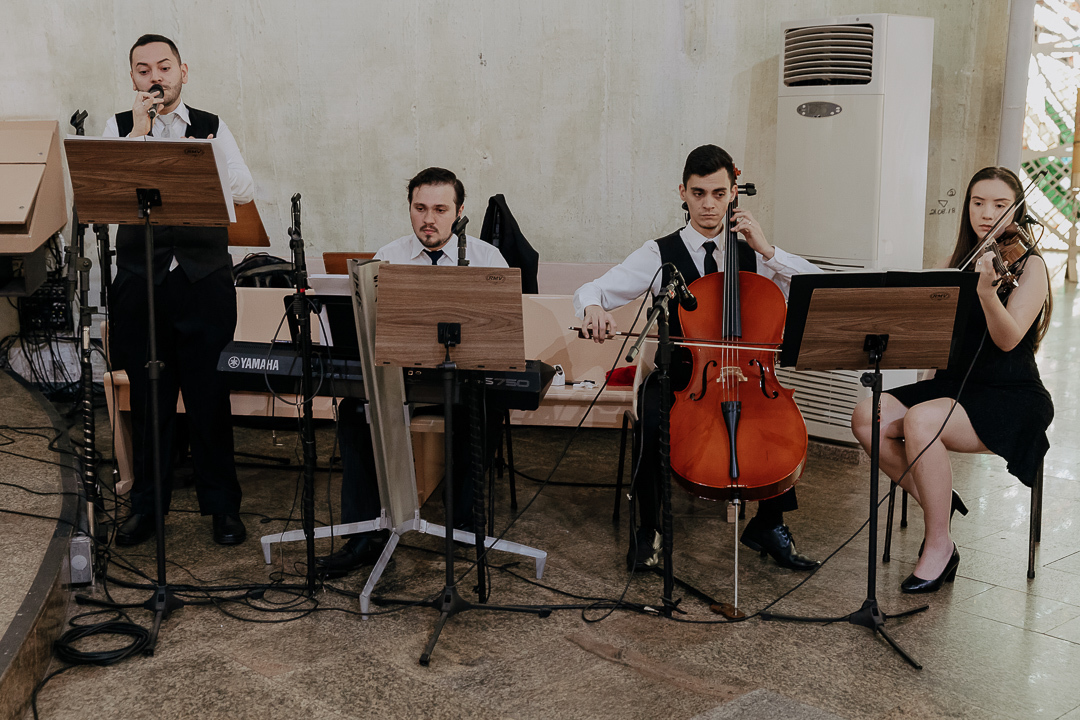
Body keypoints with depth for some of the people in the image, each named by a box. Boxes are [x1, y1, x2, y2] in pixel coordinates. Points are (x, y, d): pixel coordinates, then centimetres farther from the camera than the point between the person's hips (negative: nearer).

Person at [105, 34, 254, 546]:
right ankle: (146, 505, 21)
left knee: (210, 396, 2)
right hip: (141, 281, 0)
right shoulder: (120, 127, 7)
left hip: (205, 279, 0)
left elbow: (245, 192, 0)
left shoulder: (212, 128, 8)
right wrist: (139, 133, -12)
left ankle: (222, 505, 15)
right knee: (148, 398, 7)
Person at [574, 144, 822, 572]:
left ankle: (769, 525, -4)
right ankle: (648, 529, -12)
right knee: (652, 420, -33)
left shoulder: (751, 256, 9)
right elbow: (591, 291, -4)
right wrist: (593, 307, -30)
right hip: (676, 376, -2)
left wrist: (768, 252, -10)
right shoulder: (660, 255, 2)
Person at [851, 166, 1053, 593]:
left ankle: (940, 546, -17)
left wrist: (986, 291, -37)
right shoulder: (960, 262, 14)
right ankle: (936, 503, 0)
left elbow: (1008, 339, -20)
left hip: (1010, 398, -6)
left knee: (920, 421, -34)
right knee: (867, 417, -19)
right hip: (952, 384, 6)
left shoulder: (1028, 265, -5)